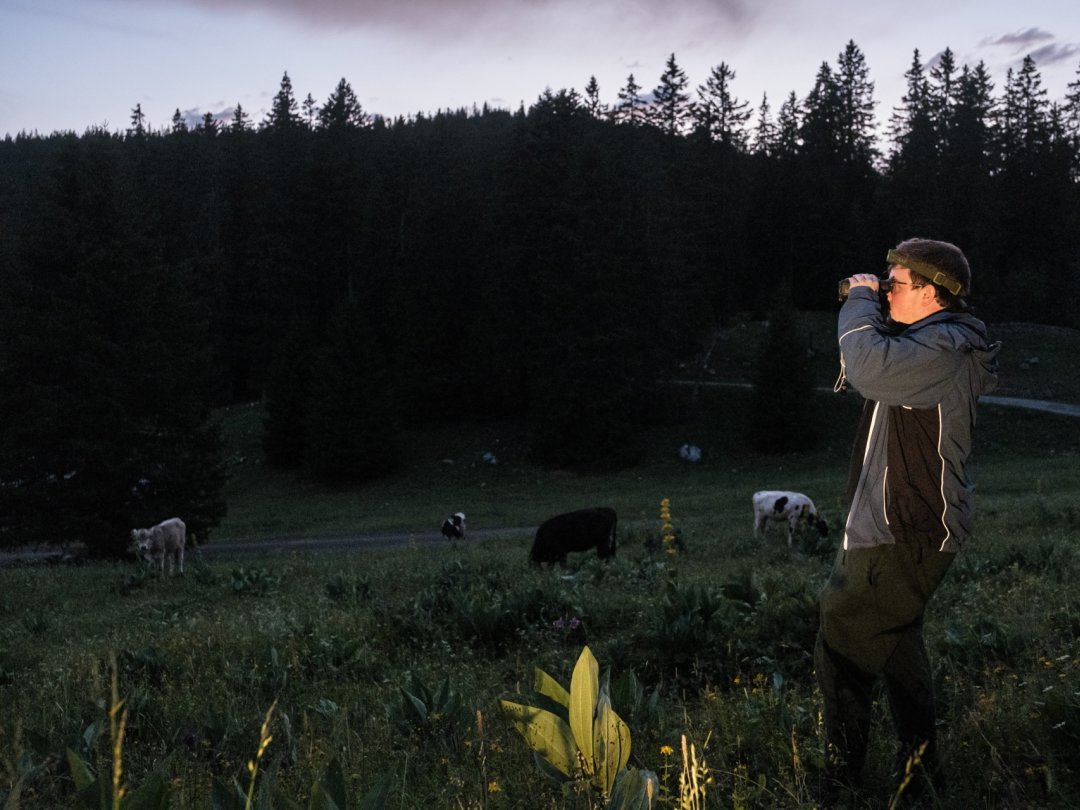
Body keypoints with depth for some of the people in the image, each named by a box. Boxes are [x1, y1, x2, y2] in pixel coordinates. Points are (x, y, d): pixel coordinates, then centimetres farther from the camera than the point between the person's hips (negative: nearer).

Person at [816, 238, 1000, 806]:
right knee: (894, 643, 22)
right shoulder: (934, 342, 14)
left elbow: (871, 369, -36)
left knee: (841, 647, -5)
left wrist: (861, 303, -19)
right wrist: (867, 310, 10)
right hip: (900, 526, 11)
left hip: (904, 536, -11)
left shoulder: (944, 347, -20)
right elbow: (868, 376, 24)